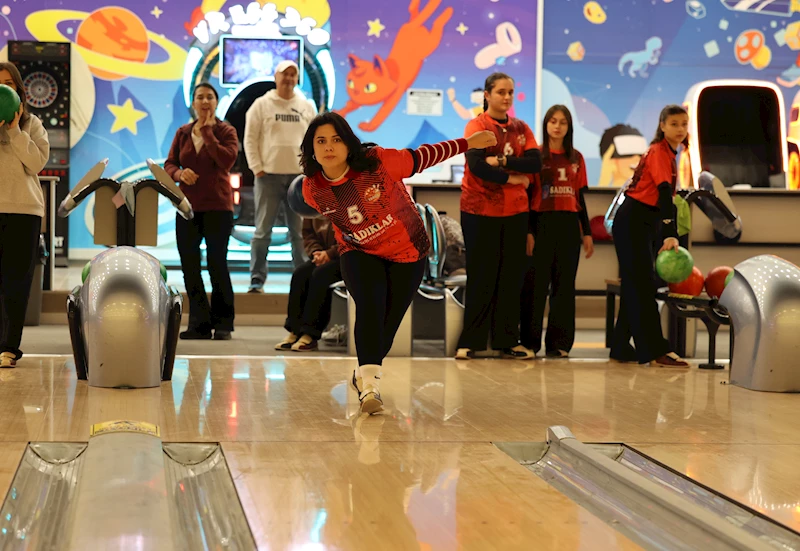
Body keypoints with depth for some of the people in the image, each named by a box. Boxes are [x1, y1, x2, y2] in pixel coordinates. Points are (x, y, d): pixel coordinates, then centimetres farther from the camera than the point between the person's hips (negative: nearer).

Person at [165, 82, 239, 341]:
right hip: (188, 205, 4)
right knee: (189, 265, 3)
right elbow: (169, 165, 9)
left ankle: (223, 324, 5)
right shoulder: (183, 133, 11)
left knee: (217, 263, -5)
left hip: (217, 206, -4)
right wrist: (180, 173, -13)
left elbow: (227, 160, -17)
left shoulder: (226, 131, 0)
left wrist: (207, 131, -12)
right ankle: (199, 323, 12)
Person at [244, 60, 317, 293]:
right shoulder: (262, 105, 2)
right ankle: (257, 278, 3)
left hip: (299, 175, 2)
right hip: (269, 175, -2)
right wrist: (257, 168, -7)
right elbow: (250, 139, 1)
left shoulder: (307, 107, 10)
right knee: (263, 230, -1)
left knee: (300, 231, 6)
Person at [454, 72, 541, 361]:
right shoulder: (477, 126, -4)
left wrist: (502, 160, -15)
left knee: (512, 277, 5)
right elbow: (477, 165, -18)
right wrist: (512, 178, -10)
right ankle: (470, 342, 6)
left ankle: (508, 341, 11)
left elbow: (535, 163, -4)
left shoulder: (521, 128, 9)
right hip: (480, 211, -4)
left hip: (515, 211, 4)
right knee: (482, 278, -1)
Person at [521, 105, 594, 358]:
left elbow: (580, 197, 14)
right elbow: (528, 195, -3)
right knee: (535, 285, -2)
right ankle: (529, 342, 6)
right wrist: (528, 231, -11)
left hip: (569, 225, 4)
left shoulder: (576, 158, 11)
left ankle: (559, 343, 9)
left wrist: (587, 232, 11)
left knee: (564, 285, 4)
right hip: (541, 223, -3)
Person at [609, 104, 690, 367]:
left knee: (635, 287, 12)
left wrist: (668, 233, 19)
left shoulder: (666, 153, 16)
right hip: (633, 222, -10)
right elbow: (664, 193, -25)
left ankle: (621, 348, 17)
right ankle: (656, 351, -12)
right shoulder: (659, 152, -13)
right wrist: (671, 234, -34)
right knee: (644, 287, -11)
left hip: (641, 224, 10)